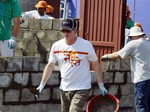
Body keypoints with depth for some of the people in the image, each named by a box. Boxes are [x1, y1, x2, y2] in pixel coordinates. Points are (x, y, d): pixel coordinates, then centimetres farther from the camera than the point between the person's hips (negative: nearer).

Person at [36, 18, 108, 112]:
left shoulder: (86, 45, -11)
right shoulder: (56, 46, 0)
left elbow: (96, 65, -2)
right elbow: (50, 66, 9)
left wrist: (101, 85, 0)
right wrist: (42, 84, 6)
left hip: (81, 89, -5)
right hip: (64, 89, 5)